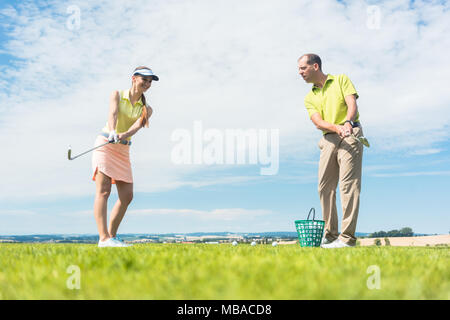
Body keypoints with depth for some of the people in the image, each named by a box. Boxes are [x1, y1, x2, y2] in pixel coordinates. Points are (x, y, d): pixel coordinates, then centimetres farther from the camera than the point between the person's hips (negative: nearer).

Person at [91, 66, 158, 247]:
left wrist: (125, 134, -33)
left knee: (127, 196, 0)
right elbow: (113, 114, -17)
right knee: (103, 191, -14)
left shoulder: (146, 109, 10)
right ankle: (103, 238, -21)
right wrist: (113, 132, -39)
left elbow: (139, 125, -11)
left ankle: (112, 235, 12)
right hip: (105, 144, -5)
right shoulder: (117, 95, 2)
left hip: (124, 150, 5)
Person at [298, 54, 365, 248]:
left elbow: (352, 105, -6)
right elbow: (318, 122, -1)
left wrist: (348, 122, -27)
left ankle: (347, 237, -12)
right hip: (328, 139, 5)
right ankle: (330, 235, 11)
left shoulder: (341, 80, 9)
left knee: (348, 184, -11)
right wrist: (337, 128, -21)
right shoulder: (309, 98, 16)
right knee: (325, 186, 2)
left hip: (350, 135, -5)